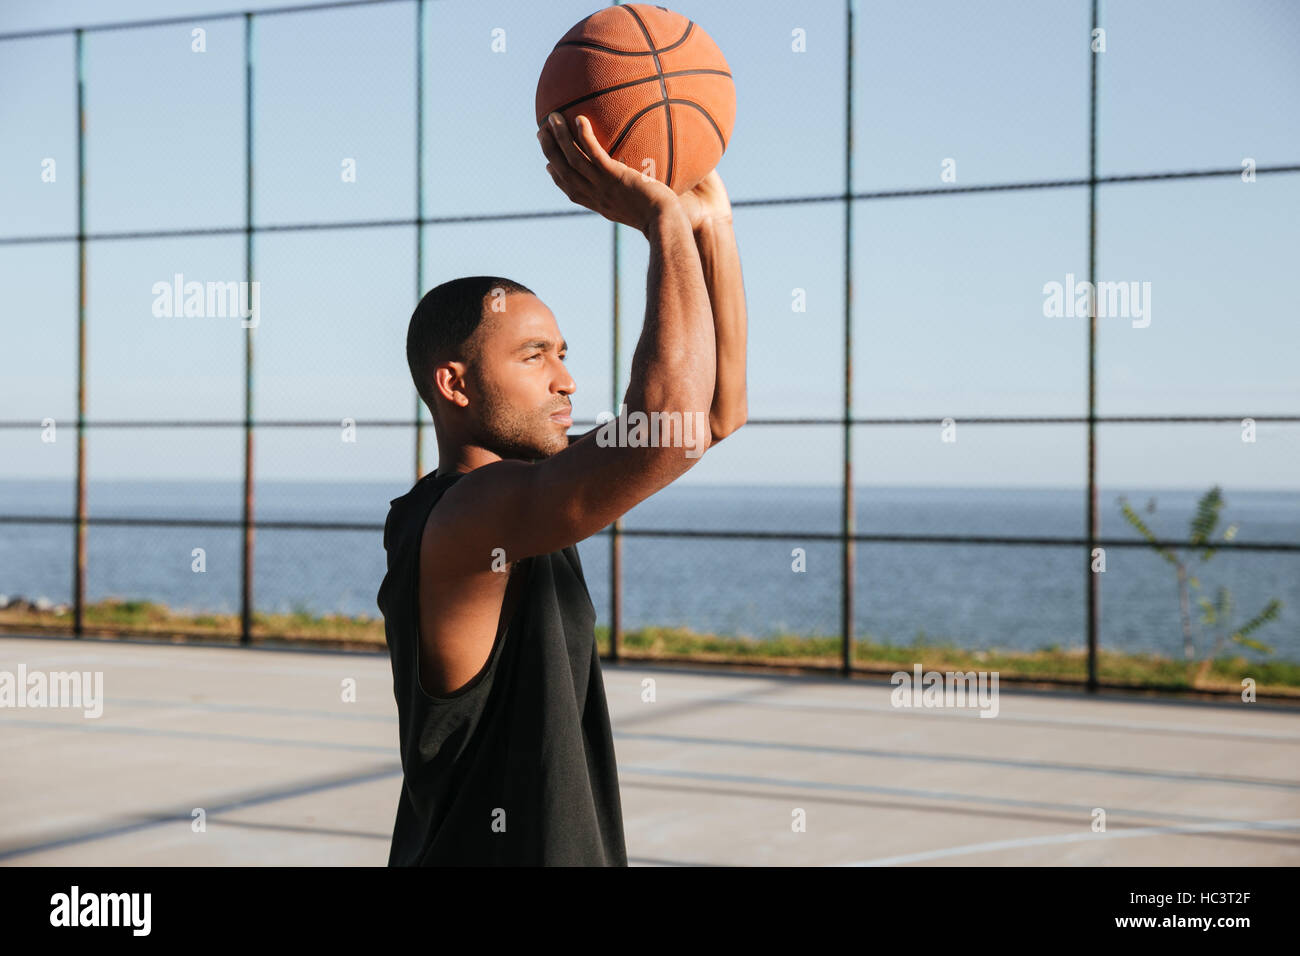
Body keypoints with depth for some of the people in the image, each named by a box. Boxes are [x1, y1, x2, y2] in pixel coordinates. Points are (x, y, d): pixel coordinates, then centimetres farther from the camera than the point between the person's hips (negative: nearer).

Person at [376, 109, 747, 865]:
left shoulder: (523, 500, 5)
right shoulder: (467, 516, -22)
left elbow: (716, 412, 6)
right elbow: (673, 424, -34)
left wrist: (711, 220, -2)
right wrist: (664, 220, -24)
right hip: (480, 850, -9)